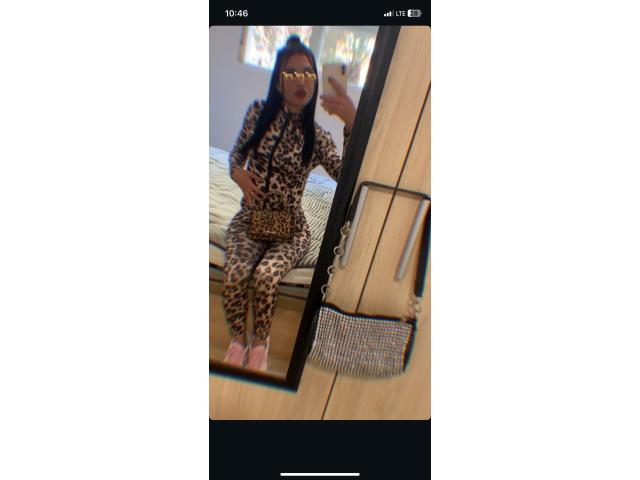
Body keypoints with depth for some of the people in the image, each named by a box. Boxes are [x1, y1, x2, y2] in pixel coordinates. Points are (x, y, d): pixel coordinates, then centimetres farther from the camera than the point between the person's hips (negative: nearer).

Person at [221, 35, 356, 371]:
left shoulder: (318, 137, -1)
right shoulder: (258, 112, 3)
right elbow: (236, 154, 15)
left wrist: (352, 122, -32)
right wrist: (238, 173, -8)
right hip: (249, 219, 1)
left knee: (266, 275, -29)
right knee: (235, 274, -27)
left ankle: (260, 342, 0)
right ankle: (238, 339, 3)